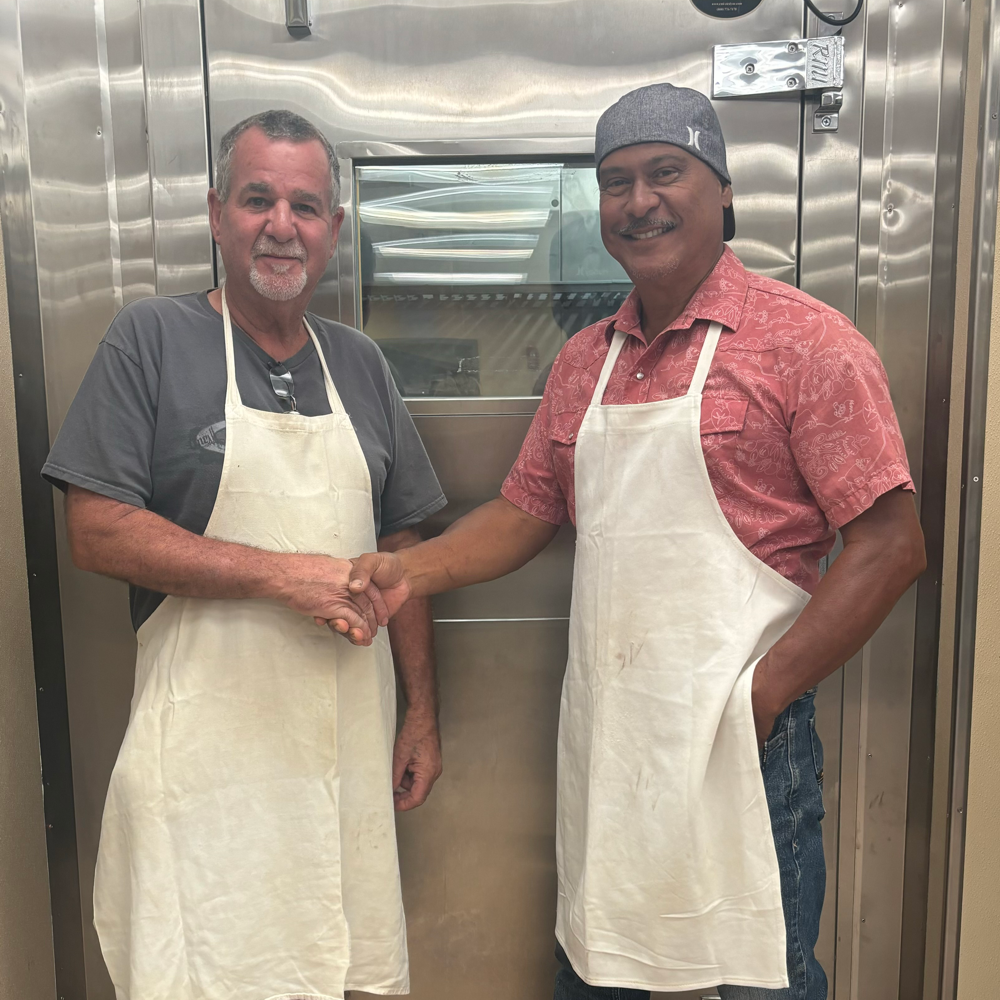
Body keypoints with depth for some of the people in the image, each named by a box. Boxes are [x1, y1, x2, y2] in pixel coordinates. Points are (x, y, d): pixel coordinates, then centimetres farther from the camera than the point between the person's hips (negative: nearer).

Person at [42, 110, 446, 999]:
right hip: (209, 751, -4)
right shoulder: (151, 340, -3)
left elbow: (400, 551, 12)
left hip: (350, 747, 5)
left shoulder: (360, 364, 10)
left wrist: (423, 715, 9)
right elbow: (97, 533, -10)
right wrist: (285, 575, -16)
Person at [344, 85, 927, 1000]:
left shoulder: (804, 341, -9)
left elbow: (890, 546, -12)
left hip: (737, 737, -5)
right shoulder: (583, 361, 9)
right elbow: (526, 510, 15)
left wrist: (762, 694, -16)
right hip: (600, 734, 5)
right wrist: (408, 571, 0)